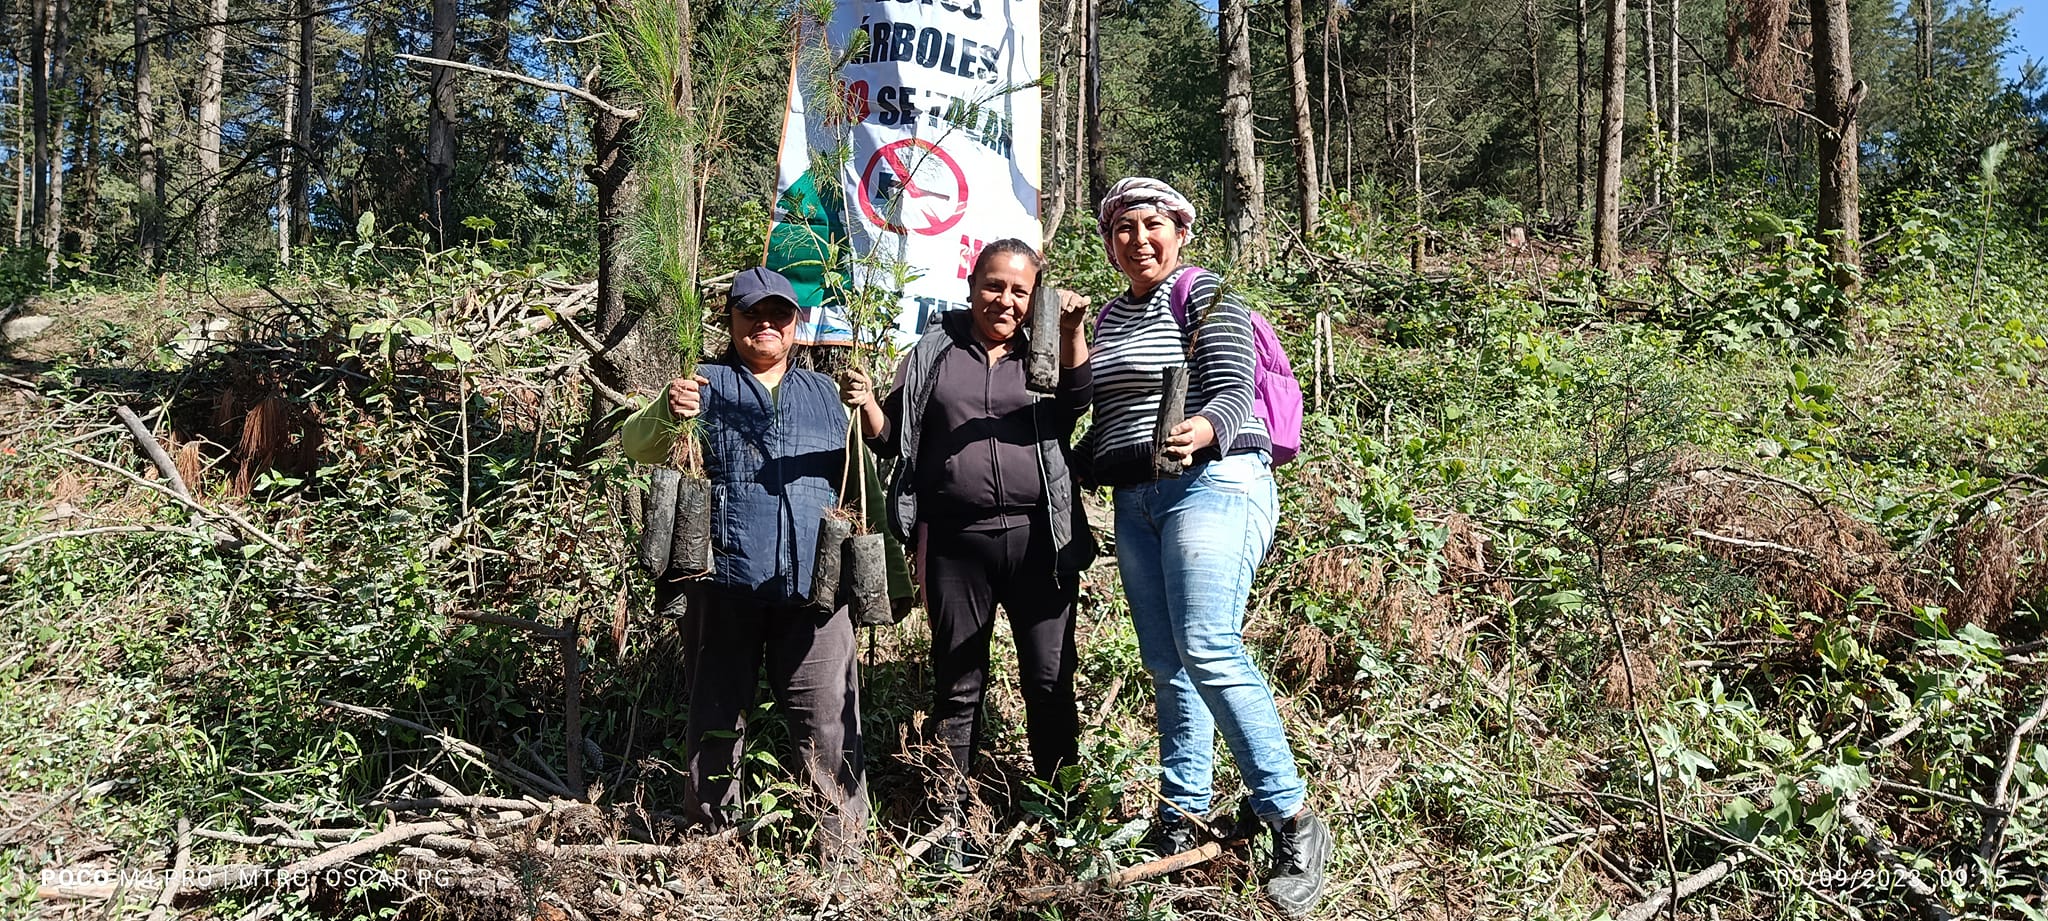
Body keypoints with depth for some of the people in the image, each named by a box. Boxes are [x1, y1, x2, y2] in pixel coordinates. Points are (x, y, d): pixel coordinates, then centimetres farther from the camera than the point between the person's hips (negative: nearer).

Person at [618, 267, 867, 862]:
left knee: (828, 718, -3)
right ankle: (711, 833, 21)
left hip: (813, 586, 1)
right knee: (717, 712, 7)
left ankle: (844, 846, 6)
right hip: (727, 583, -1)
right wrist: (666, 414, -24)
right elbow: (637, 447, -1)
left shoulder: (823, 392, 19)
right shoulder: (705, 386, 10)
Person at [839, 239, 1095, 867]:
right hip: (954, 542, 0)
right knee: (958, 685, 8)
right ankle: (950, 817, 18)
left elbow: (1076, 402, -10)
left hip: (1036, 538, 0)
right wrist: (866, 405, -8)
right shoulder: (934, 353, 11)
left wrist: (1073, 332, -24)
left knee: (1051, 679, 3)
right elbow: (892, 439, 12)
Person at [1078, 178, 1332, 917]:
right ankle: (1181, 818, 12)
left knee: (1207, 650, -20)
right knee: (1166, 663, 5)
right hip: (1134, 500, 7)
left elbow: (1233, 394, -13)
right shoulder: (1108, 316, 19)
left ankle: (1294, 823, -15)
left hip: (1211, 483, -7)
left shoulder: (1205, 295, -2)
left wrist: (1205, 429, -33)